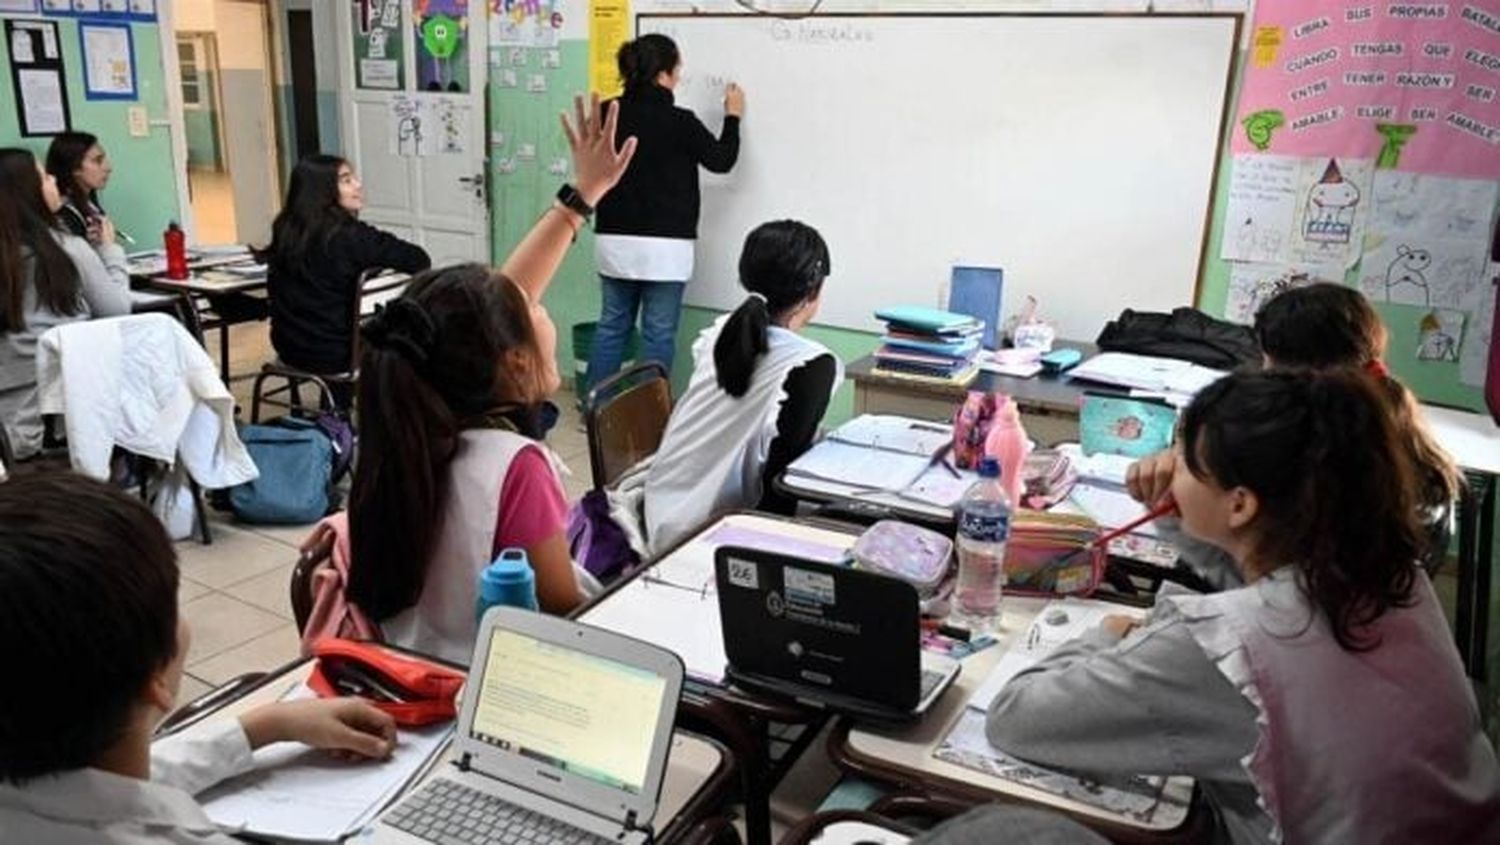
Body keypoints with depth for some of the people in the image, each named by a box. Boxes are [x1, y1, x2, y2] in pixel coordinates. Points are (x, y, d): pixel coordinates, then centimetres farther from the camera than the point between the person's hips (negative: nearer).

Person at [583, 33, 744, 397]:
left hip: (614, 239, 5)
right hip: (664, 245, -5)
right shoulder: (679, 122, -13)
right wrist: (733, 117, 13)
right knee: (658, 333, 4)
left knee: (612, 324, 15)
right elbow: (721, 160, 0)